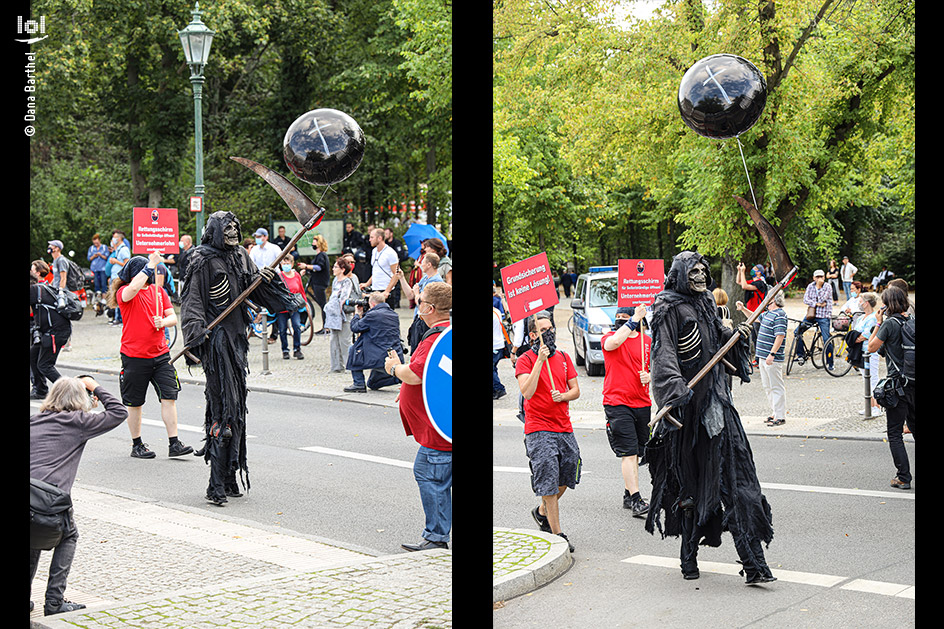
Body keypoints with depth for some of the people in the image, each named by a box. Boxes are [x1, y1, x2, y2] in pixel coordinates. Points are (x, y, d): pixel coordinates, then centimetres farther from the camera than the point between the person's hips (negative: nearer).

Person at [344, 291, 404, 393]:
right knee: (372, 384, 26)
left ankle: (359, 384, 8)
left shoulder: (372, 315, -11)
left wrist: (358, 314, 18)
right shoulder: (394, 315, 14)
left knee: (354, 349, 12)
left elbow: (354, 327, -1)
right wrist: (363, 315, 28)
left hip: (381, 360, -8)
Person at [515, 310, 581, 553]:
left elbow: (576, 391, 12)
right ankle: (557, 535, -1)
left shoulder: (563, 357, 11)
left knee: (564, 480, 13)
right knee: (549, 483, -7)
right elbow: (527, 392, -20)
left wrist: (563, 396, -10)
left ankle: (542, 512, 39)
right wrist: (540, 360, -23)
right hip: (539, 430, -6)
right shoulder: (525, 360, -6)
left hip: (564, 428, 6)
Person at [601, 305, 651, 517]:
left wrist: (648, 377, -5)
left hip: (642, 404, 5)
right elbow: (613, 343, -26)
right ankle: (636, 500, -12)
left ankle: (628, 495, 23)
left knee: (635, 453, 11)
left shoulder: (647, 341, 9)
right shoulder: (610, 337, -1)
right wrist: (634, 320, -25)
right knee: (628, 452, -11)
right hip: (617, 403, -4)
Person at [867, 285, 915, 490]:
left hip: (898, 383, -6)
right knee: (913, 426, 19)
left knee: (894, 433, 1)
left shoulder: (890, 323, -13)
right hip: (913, 381, 6)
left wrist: (878, 324, 1)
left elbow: (872, 347, -5)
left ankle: (903, 477, -2)